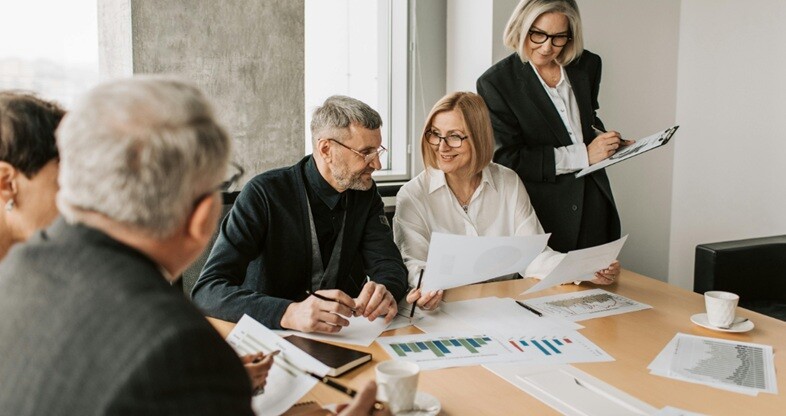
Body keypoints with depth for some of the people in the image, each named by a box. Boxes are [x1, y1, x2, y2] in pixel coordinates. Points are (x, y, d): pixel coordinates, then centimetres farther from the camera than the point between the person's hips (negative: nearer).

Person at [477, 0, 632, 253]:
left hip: (594, 203, 5)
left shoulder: (587, 65, 4)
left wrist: (604, 139, 1)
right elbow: (508, 159, -15)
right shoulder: (496, 82, -11)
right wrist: (583, 155, -16)